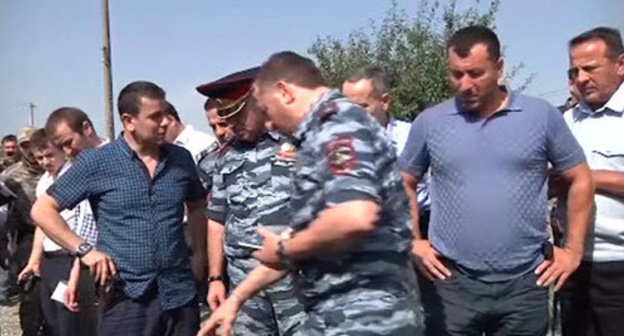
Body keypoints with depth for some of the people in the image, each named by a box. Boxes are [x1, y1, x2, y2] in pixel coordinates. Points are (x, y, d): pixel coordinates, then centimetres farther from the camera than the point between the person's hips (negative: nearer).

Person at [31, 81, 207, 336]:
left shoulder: (181, 158, 5)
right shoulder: (96, 162, -6)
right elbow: (42, 210, -1)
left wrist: (200, 254, 9)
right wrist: (84, 250, -11)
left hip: (180, 292, 4)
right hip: (126, 295, -3)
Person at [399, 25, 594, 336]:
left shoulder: (542, 116, -1)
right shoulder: (429, 122, 1)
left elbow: (580, 180, 6)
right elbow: (404, 184, 11)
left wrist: (573, 248, 3)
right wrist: (413, 242, 1)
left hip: (524, 283, 1)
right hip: (452, 282, 0)